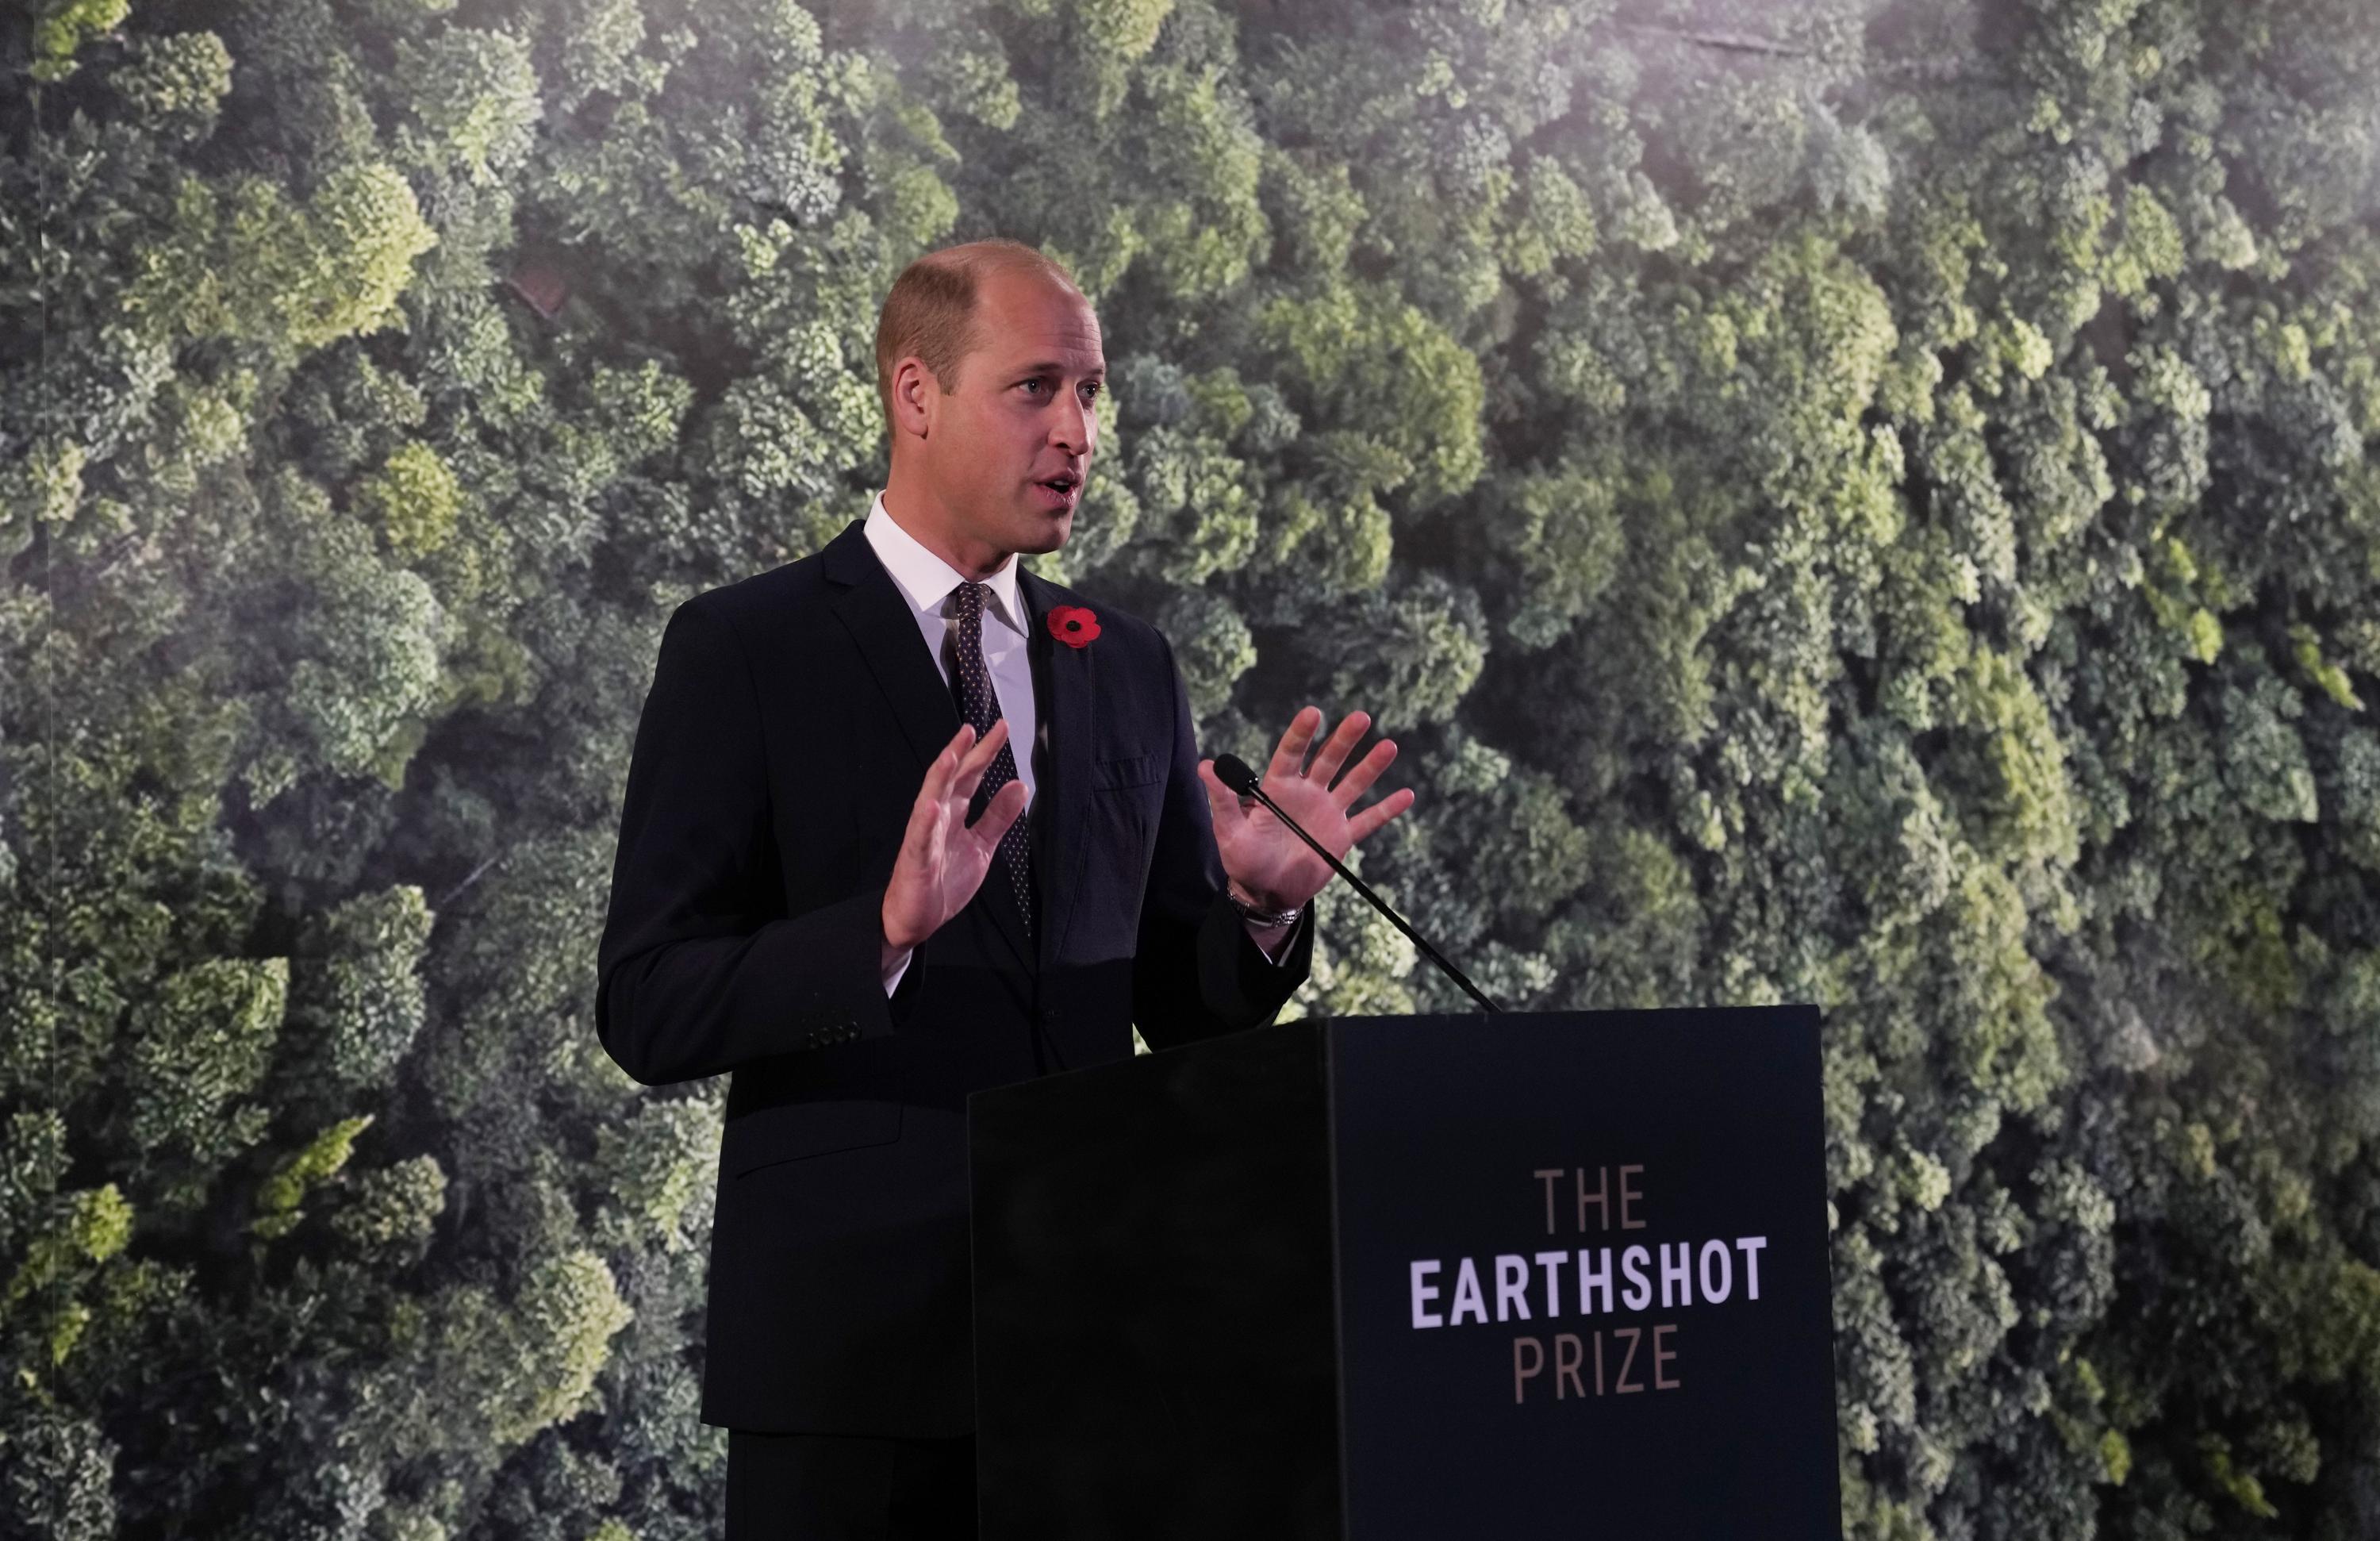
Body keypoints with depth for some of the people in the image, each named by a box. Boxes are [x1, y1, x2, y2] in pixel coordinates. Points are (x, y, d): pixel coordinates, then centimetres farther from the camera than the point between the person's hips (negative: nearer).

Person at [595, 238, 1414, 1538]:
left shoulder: (1129, 668, 12)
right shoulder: (742, 649, -3)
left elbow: (1184, 1013, 14)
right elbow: (646, 1010, -9)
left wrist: (1259, 903, -7)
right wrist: (887, 929, -24)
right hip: (853, 1331, -4)